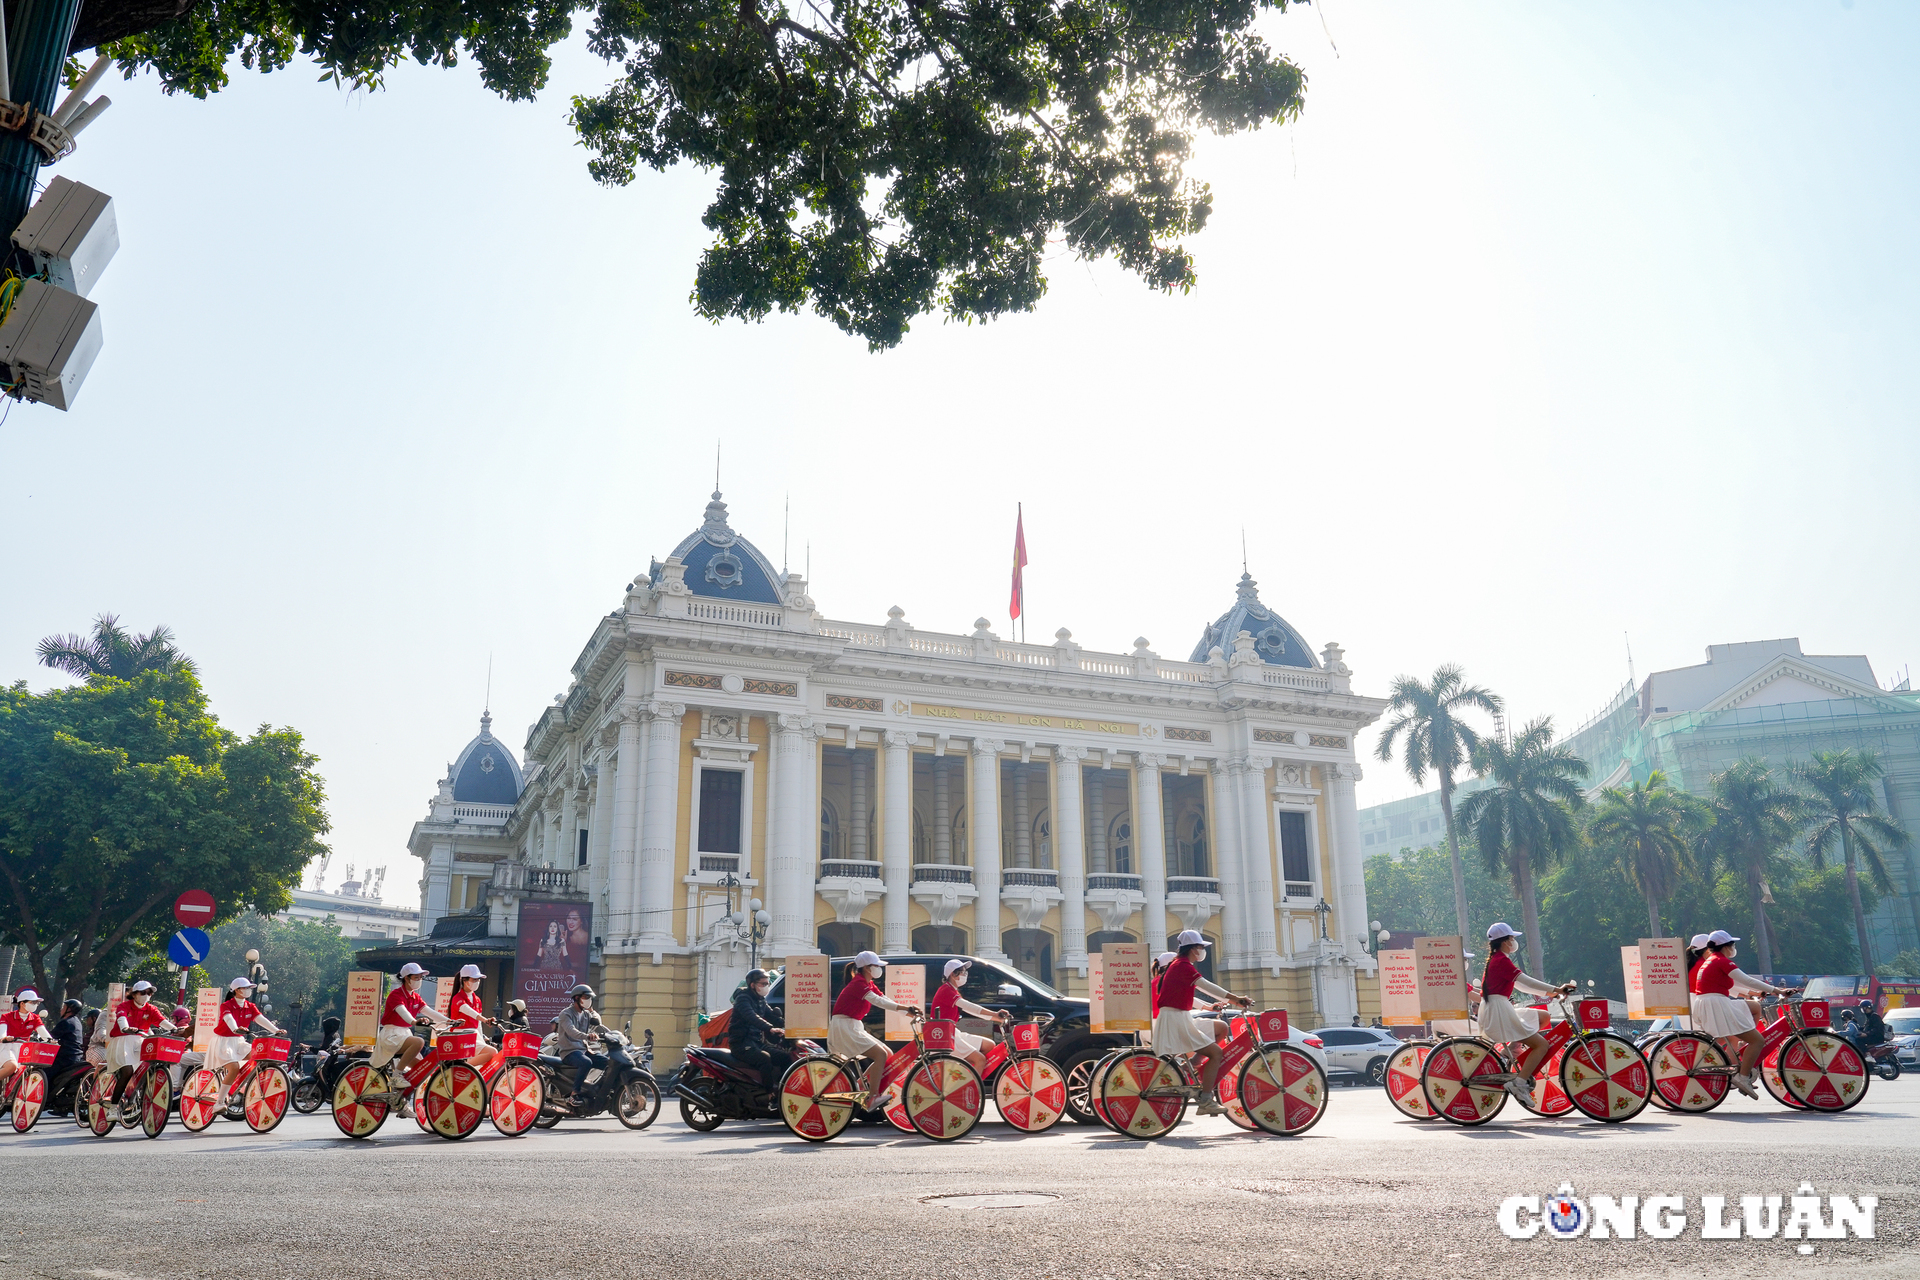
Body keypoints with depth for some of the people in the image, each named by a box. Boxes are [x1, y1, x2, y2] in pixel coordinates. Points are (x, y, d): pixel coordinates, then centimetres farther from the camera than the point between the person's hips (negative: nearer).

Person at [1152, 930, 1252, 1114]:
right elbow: (1206, 986, -25)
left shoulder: (1178, 964, 17)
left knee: (1222, 1027, 11)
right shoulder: (1184, 966, -14)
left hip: (1181, 1019, 10)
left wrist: (1210, 1006, 14)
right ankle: (1205, 1102, -12)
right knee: (1216, 1052, -11)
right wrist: (1235, 998, -28)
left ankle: (1193, 1062, 6)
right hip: (1175, 1021, -10)